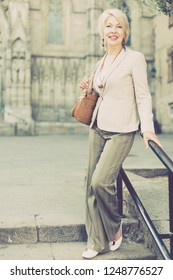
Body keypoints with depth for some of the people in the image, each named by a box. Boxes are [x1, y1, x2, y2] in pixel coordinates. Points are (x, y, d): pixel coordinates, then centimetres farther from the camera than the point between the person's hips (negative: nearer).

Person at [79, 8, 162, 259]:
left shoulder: (135, 58, -4)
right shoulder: (101, 63, 16)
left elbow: (143, 96, -9)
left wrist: (147, 128, -19)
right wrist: (88, 88, 7)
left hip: (121, 130, -7)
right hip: (98, 127, 7)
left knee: (101, 181, -17)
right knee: (92, 184, 4)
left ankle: (115, 227, 12)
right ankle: (97, 241, 17)